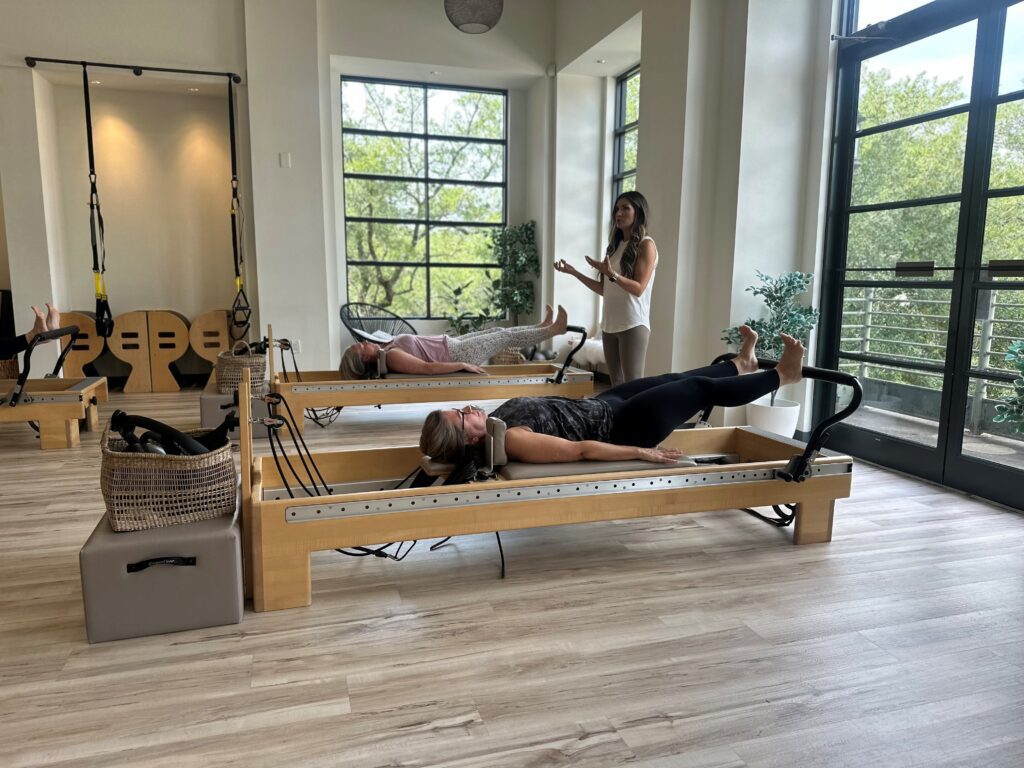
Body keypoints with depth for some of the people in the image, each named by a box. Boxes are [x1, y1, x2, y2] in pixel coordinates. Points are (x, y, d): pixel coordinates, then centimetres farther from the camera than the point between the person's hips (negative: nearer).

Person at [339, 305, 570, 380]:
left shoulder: (386, 350, 0)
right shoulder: (391, 357, -28)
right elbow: (428, 368, -33)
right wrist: (464, 366, -29)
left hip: (451, 344, 9)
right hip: (457, 354, -9)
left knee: (499, 331, 18)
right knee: (508, 336, 4)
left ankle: (543, 326, 37)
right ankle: (554, 329, 23)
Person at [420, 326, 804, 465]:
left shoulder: (496, 419, -5)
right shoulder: (510, 440, -32)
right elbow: (579, 450, -30)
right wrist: (641, 452, -26)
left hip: (599, 405, 8)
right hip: (618, 426, -8)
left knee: (670, 379, 20)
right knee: (701, 389, 5)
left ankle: (741, 364, 48)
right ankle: (782, 375, 27)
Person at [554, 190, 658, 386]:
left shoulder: (646, 245, -4)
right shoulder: (615, 245, 17)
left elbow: (638, 289, -12)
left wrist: (611, 274, -25)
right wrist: (573, 272, 10)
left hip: (633, 325, -7)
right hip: (609, 325, 7)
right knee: (616, 385, 8)